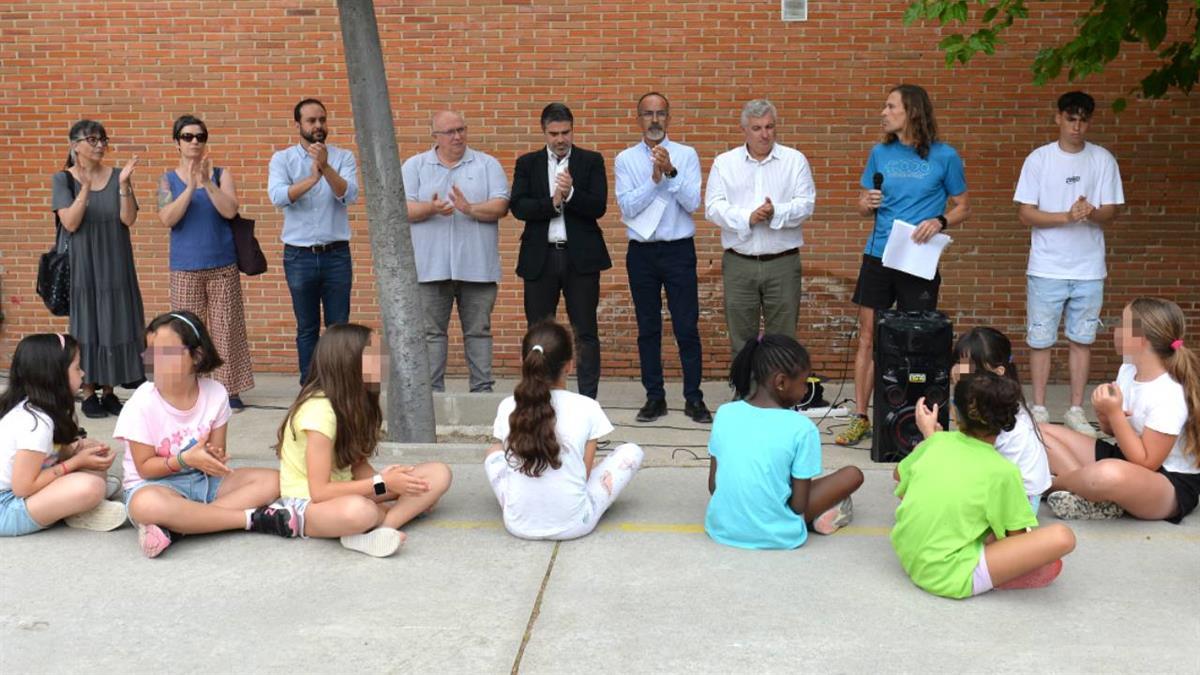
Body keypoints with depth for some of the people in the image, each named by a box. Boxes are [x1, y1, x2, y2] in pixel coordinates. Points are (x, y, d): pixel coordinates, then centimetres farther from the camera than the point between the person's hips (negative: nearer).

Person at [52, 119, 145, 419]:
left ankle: (108, 391, 13)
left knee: (115, 325, 3)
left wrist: (124, 184, -19)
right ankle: (89, 394, 9)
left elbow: (129, 219, -6)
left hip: (116, 266, 2)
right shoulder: (64, 179, -2)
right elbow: (70, 223, -13)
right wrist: (85, 187, -23)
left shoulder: (117, 176, 3)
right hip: (83, 266, -2)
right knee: (86, 327, 1)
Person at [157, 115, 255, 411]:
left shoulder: (221, 175, 6)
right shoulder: (168, 180, 6)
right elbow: (167, 219, -8)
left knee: (226, 328, 1)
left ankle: (230, 389, 8)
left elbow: (230, 210, -8)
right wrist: (190, 187, -16)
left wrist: (207, 183, -18)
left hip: (223, 266, 0)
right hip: (185, 268, 0)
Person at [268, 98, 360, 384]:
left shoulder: (343, 157, 4)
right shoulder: (282, 159, 2)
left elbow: (350, 195, -12)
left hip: (337, 253, 0)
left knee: (339, 326, 4)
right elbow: (277, 196, -16)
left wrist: (326, 167, -28)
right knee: (307, 328, 8)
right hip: (299, 255, 0)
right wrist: (312, 179, -31)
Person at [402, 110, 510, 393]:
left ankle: (482, 388, 11)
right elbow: (404, 208, -1)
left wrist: (470, 209, -18)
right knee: (431, 332, 3)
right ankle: (433, 389, 10)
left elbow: (501, 206, -2)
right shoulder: (415, 166, 10)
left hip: (477, 266, 0)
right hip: (431, 266, 0)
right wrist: (430, 208, -20)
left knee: (478, 330, 5)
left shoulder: (487, 165, 10)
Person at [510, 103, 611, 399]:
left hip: (581, 256, -1)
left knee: (585, 332, 1)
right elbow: (518, 207, -3)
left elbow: (598, 207, -5)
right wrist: (553, 203, -15)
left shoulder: (592, 161, 5)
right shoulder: (527, 163, 9)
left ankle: (588, 399, 7)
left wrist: (570, 194, -20)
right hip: (540, 257, 1)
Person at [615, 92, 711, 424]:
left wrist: (671, 172, -20)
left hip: (679, 250, -1)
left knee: (687, 327, -1)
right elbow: (627, 207, -7)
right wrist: (655, 178, -16)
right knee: (648, 328, 8)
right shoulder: (625, 159, 4)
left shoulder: (686, 155, 3)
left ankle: (693, 398, 8)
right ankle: (655, 397, 17)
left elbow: (693, 202, -9)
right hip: (641, 252, 1)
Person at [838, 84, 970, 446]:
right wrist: (867, 204, -8)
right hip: (878, 256, 3)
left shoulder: (944, 156, -1)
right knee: (868, 338, 4)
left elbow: (963, 207, 5)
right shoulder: (880, 152, 7)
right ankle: (860, 418, 13)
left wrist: (939, 221, -14)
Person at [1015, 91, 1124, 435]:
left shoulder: (1103, 160, 4)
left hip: (1088, 269, 2)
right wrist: (1067, 216, -19)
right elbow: (1026, 213, -5)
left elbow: (1110, 214, 3)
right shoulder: (1039, 159, -1)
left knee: (1081, 340, 8)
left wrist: (1092, 212, -20)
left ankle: (1076, 410, 17)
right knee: (1040, 340, 4)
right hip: (1046, 268, -1)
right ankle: (1039, 409, 15)